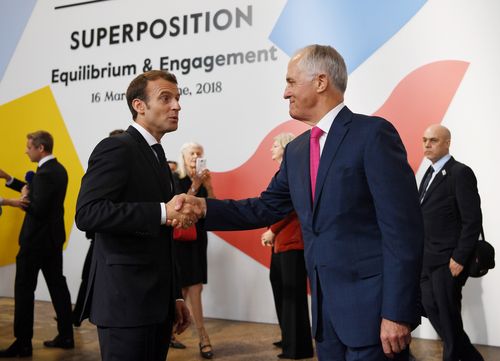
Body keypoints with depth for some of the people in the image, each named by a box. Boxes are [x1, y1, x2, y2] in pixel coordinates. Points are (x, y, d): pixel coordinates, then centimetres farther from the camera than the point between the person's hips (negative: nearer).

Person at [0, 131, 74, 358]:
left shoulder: (45, 173, -20)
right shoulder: (58, 169, 9)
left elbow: (37, 209, -25)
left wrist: (24, 196, -7)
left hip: (37, 239, -9)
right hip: (53, 237, 9)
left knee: (24, 289, 0)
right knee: (57, 285, 12)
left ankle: (23, 343, 6)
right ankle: (66, 336, 17)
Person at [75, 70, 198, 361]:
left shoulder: (157, 156, 17)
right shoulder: (116, 149, -10)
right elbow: (87, 213, -24)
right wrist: (162, 212, -27)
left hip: (157, 303, 9)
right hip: (126, 301, -8)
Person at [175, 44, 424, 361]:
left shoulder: (373, 133, -11)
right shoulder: (296, 151, 12)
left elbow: (403, 226, -15)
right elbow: (267, 208, 16)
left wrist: (397, 312, -18)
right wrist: (206, 207, 2)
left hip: (372, 303, -7)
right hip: (326, 305, 7)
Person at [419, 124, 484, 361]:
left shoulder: (460, 173, -11)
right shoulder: (429, 174, 15)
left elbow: (472, 220, -16)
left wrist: (459, 258, -18)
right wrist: (419, 253, 12)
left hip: (448, 260, -8)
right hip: (427, 259, 8)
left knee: (448, 315, 1)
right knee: (431, 309, 12)